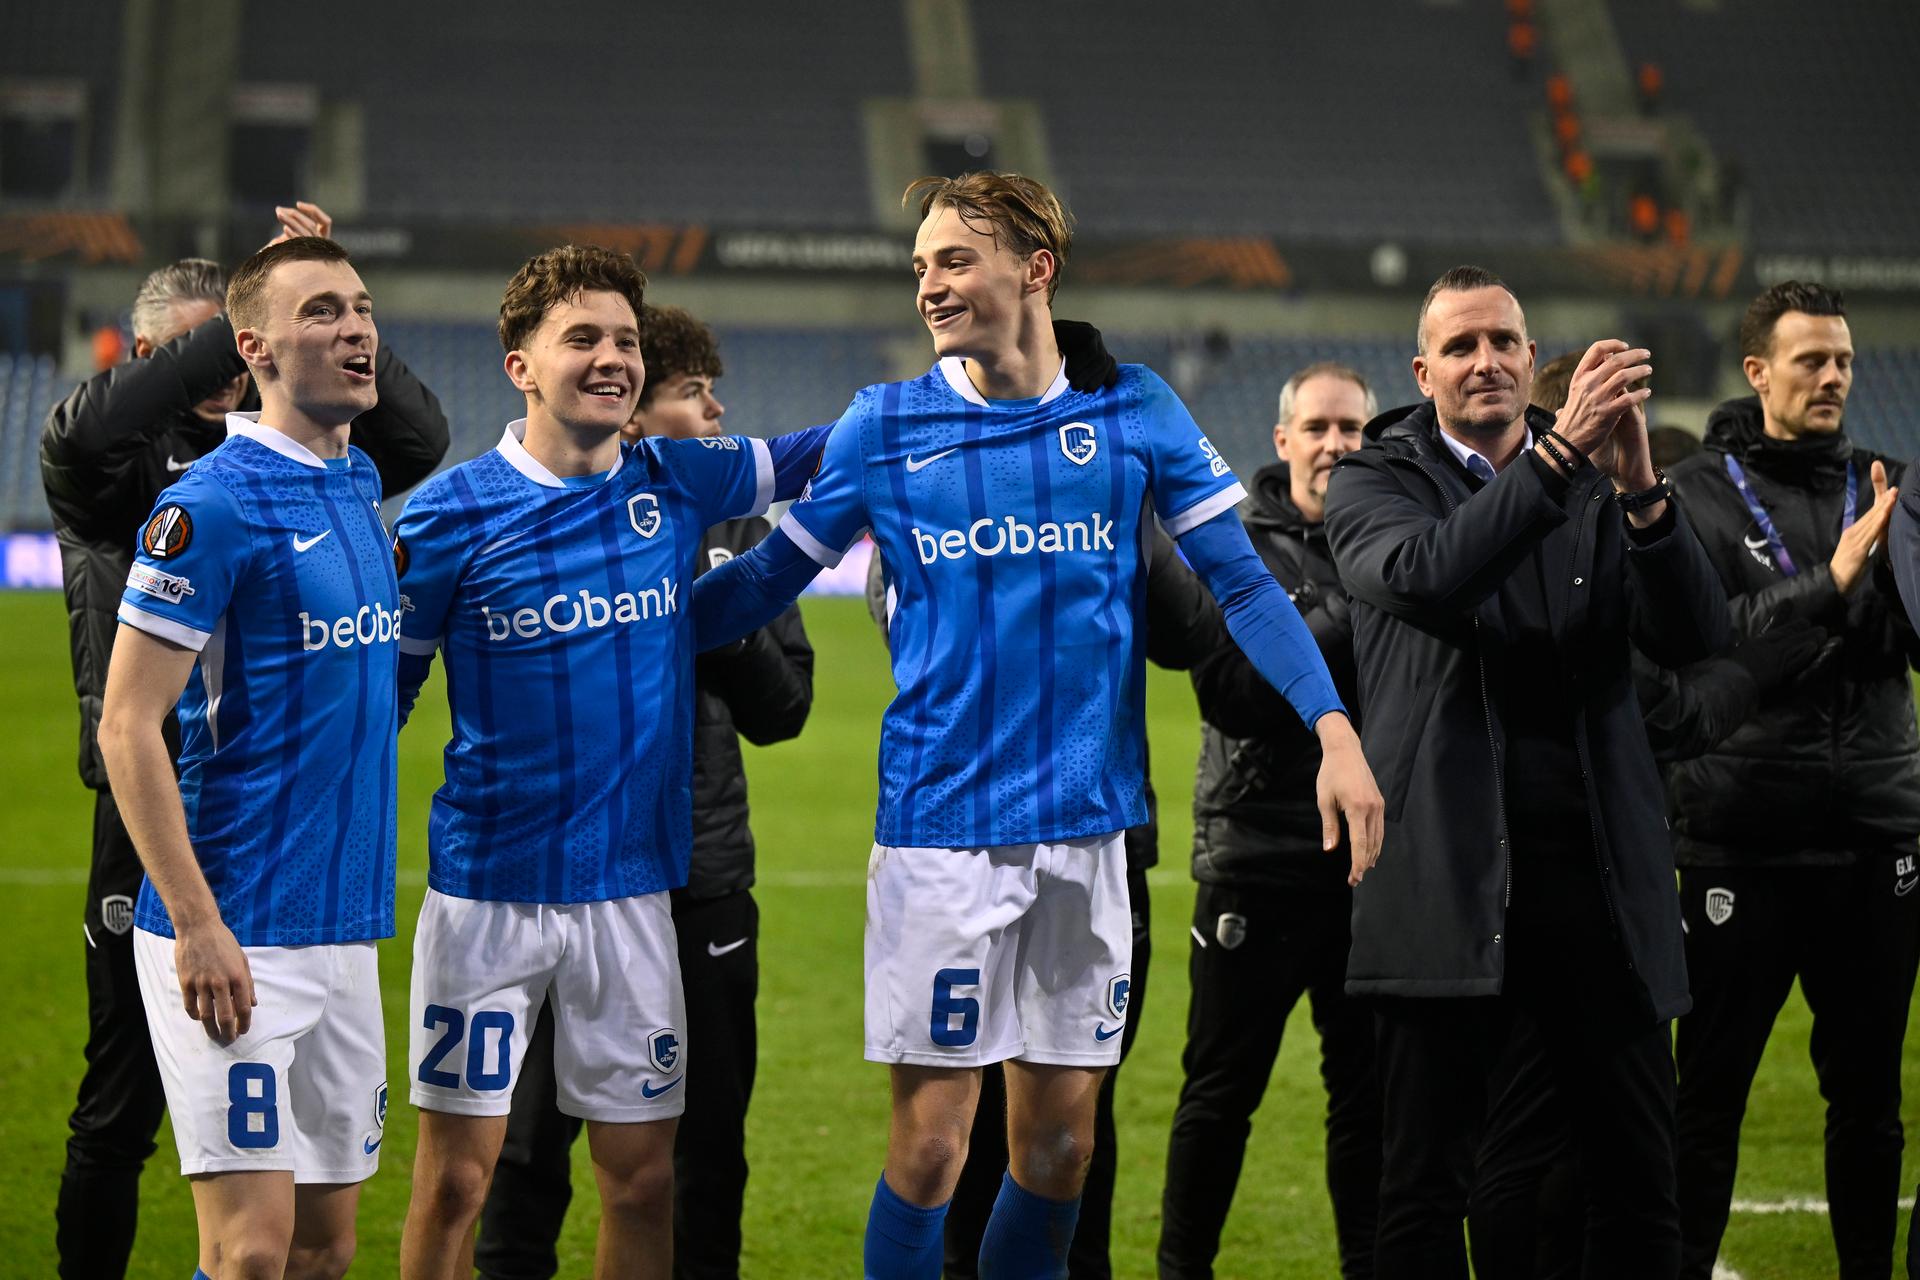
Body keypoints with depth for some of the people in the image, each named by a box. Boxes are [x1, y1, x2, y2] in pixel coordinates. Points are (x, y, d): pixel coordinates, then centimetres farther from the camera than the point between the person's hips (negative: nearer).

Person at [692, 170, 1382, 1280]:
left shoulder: (1133, 409, 3)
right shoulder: (885, 426, 1)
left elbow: (1240, 582, 4)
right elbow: (768, 580, 8)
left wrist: (1334, 728, -7)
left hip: (1088, 823, 2)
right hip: (941, 823, -2)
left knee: (1061, 1143, 7)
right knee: (931, 1144, -4)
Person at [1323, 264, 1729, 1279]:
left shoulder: (1602, 489, 11)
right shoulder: (1373, 482, 5)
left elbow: (1694, 637, -3)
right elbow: (1421, 575, -18)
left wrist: (1639, 488, -19)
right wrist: (1559, 454, -27)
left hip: (1599, 871, 2)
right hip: (1452, 879, -2)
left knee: (1638, 1176, 4)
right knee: (1425, 1187, 1)